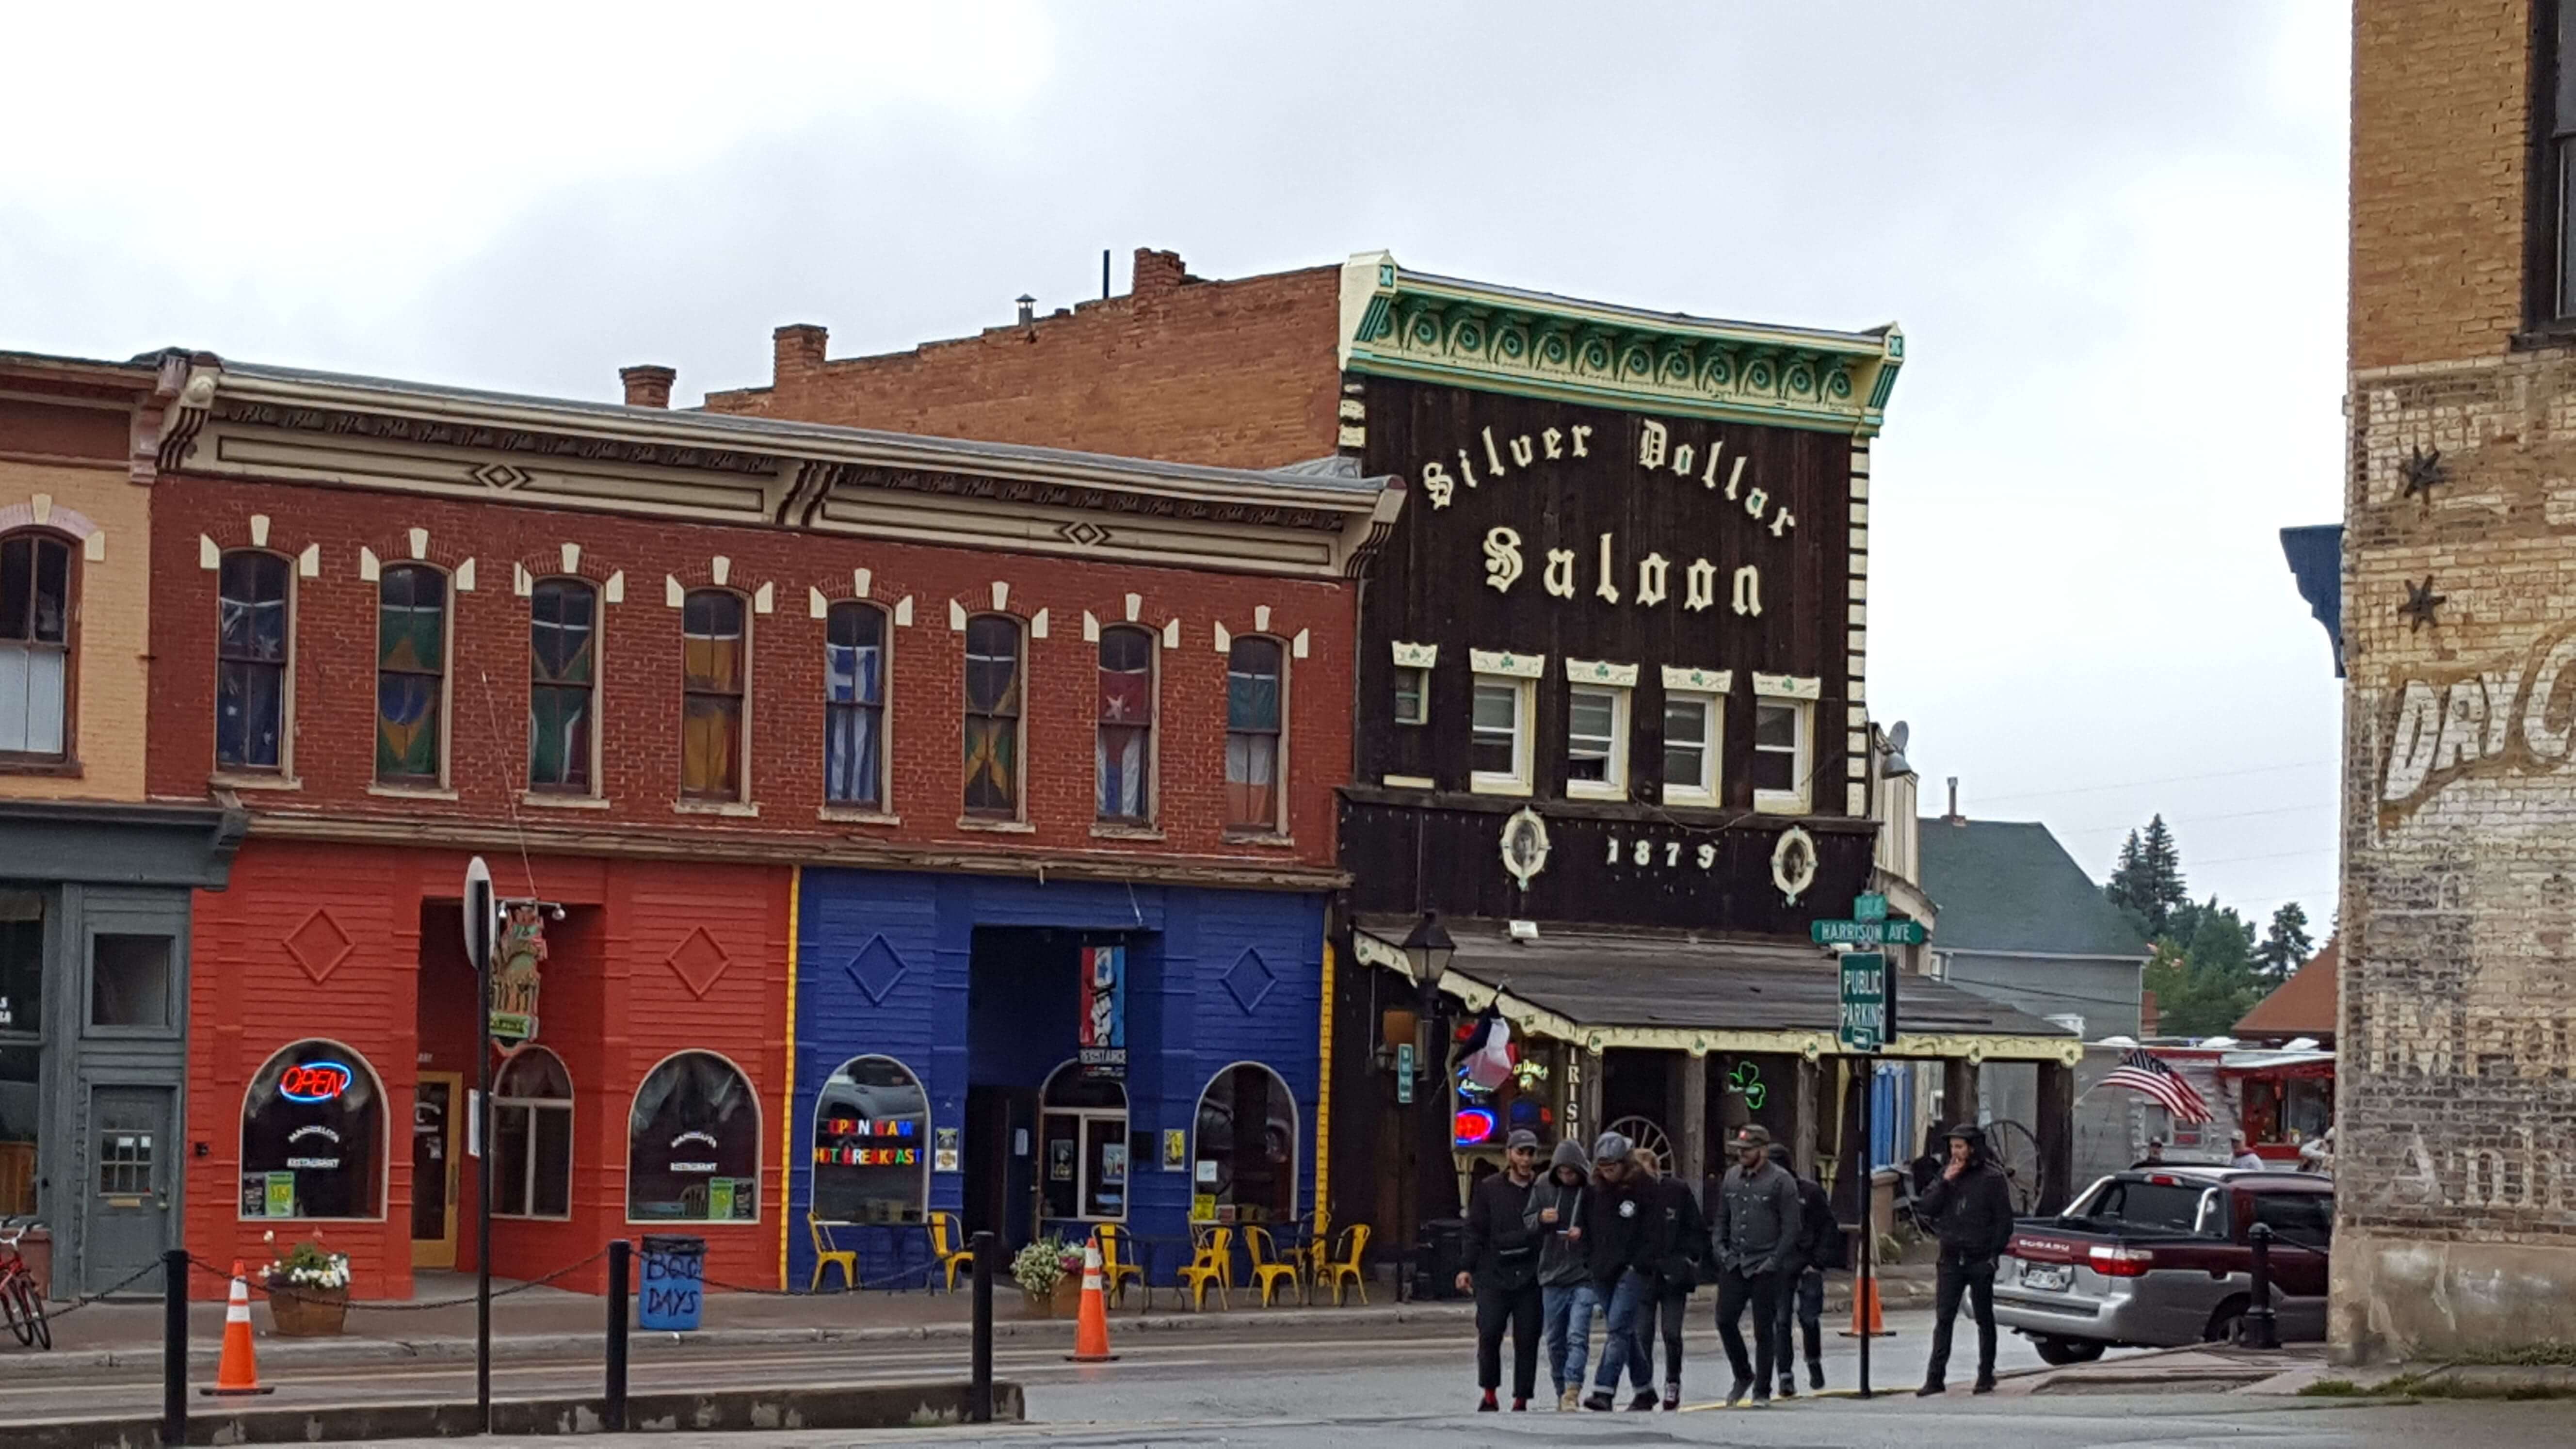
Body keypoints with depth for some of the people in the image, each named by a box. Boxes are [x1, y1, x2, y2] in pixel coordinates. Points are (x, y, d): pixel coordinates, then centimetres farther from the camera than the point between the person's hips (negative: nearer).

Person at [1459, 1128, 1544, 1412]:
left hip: (1531, 1279, 0)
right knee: (1489, 1335, -7)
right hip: (1493, 1274, 0)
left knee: (1527, 1340, 0)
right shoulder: (1489, 1189, 9)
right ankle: (1489, 1395, 7)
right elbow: (1475, 1232, 6)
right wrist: (1468, 1268, -3)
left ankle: (1521, 1400, 7)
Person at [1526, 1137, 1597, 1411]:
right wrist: (1541, 1218, -11)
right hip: (1552, 1275, 4)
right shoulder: (1544, 1187, 6)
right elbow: (1526, 1223, 10)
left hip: (1584, 1275, -4)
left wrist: (1585, 1234, -17)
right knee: (1555, 1341, 10)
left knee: (1578, 1336, -16)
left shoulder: (1594, 1189, -6)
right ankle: (1562, 1393, 20)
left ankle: (1572, 1390, -21)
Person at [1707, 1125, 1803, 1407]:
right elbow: (1720, 1217, 21)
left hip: (1765, 1267, -5)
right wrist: (1719, 1247, 6)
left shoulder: (1782, 1182, -6)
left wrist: (1774, 1261, -13)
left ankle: (1762, 1392, 8)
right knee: (1725, 1320, 0)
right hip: (1733, 1264, 5)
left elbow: (1791, 1228, -7)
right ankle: (1743, 1376, 20)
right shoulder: (1732, 1177, 12)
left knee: (1764, 1331, 0)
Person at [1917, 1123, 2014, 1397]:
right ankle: (1935, 1377, -1)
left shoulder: (1992, 1178, -4)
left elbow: (2004, 1220, -4)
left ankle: (1986, 1376, 14)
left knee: (1984, 1319, 6)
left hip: (1980, 1260, -4)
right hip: (1952, 1258, 4)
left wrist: (1994, 1254, -11)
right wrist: (1945, 1182, -10)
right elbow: (1928, 1207, 3)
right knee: (1943, 1318, -1)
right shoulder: (1947, 1174, 9)